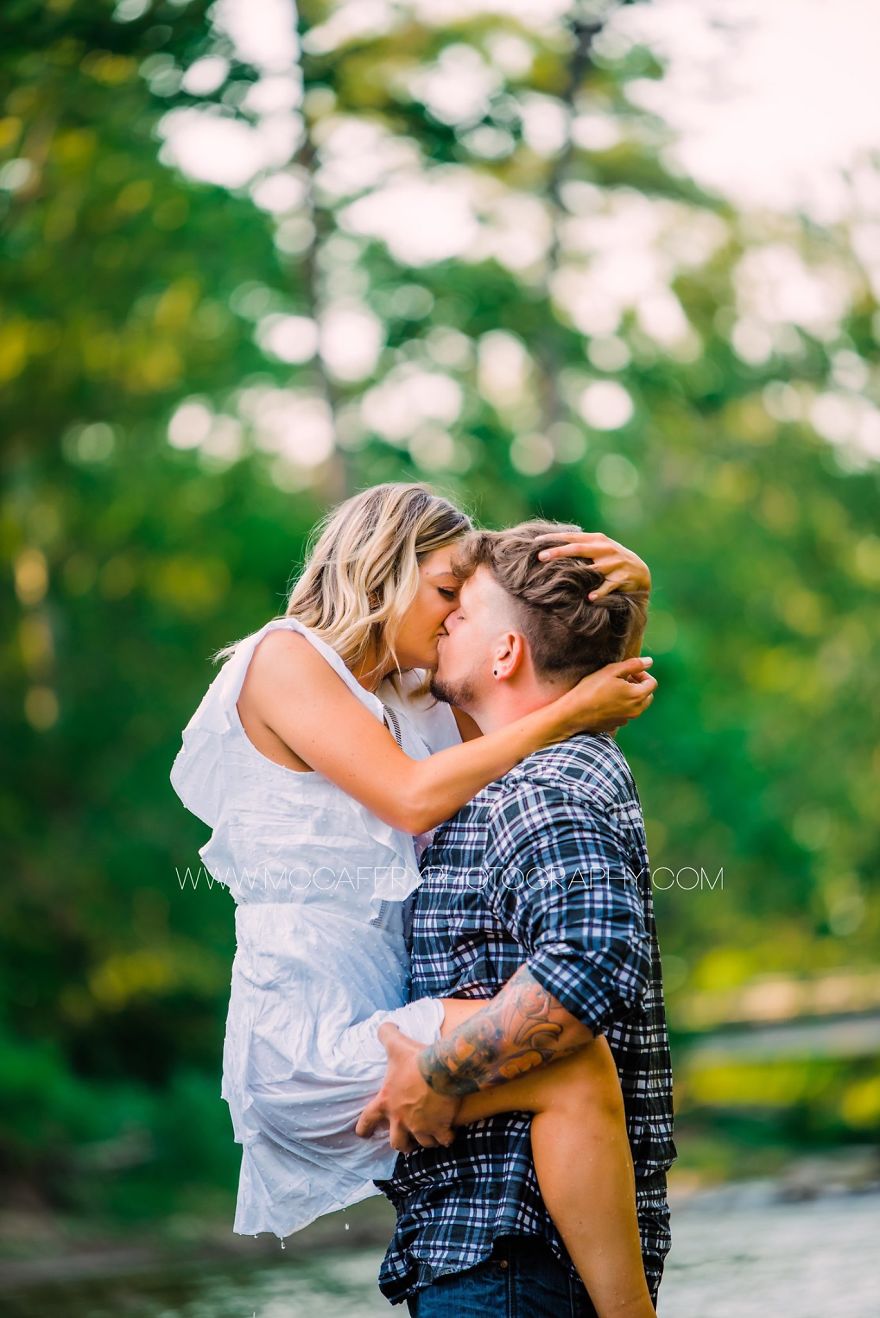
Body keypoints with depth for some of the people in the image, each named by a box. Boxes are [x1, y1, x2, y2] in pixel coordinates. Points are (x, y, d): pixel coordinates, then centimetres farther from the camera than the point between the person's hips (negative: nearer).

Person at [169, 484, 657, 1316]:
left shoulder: (411, 700, 20)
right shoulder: (285, 660, -3)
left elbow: (609, 703, 25)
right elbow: (412, 797, -15)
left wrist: (626, 591, 7)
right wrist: (572, 711, -9)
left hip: (376, 1021, 10)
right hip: (307, 1035, -10)